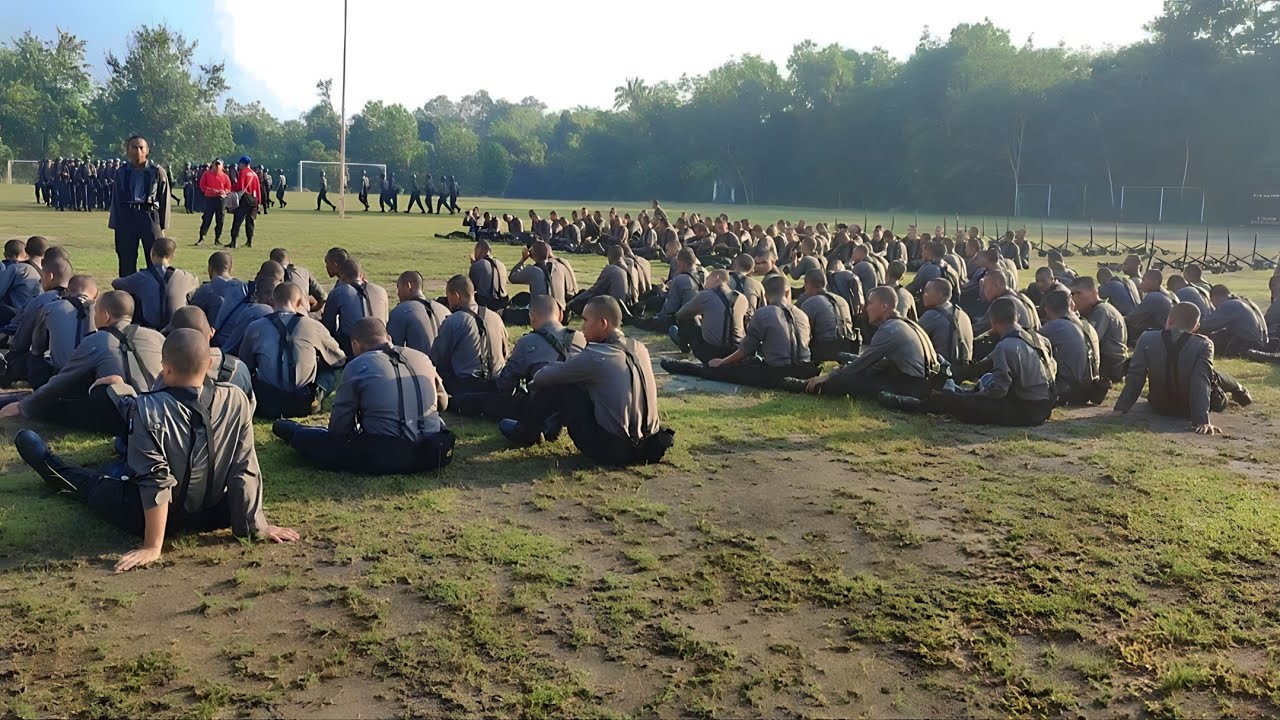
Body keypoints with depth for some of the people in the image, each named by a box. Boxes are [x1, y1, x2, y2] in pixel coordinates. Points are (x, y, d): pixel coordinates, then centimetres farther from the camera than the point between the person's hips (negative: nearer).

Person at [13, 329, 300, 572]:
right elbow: (244, 470, -12)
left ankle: (57, 470, 53)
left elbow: (156, 480, -24)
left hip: (149, 516, -2)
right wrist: (257, 525, -4)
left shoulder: (148, 408, -25)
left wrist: (152, 547, -17)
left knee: (96, 484, 26)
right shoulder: (235, 400, -17)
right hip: (213, 515, 2)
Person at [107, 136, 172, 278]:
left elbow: (164, 199, 2)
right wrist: (115, 225, 10)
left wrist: (162, 226, -2)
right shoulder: (121, 172, 8)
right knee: (126, 263, 7)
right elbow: (116, 199, 13)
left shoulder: (157, 172, 0)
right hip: (126, 217, 3)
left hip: (150, 216, -3)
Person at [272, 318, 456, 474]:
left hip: (383, 459, -5)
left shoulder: (357, 366, 0)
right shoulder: (421, 358, 11)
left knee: (321, 442, 12)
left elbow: (340, 426, 5)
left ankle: (295, 433, 42)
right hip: (433, 455, 5)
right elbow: (442, 402, 23)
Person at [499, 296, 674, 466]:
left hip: (611, 450, -7)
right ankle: (551, 426, 39)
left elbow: (541, 378, -6)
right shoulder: (639, 348, 4)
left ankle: (523, 433, 25)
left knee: (557, 387, 2)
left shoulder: (595, 356, -17)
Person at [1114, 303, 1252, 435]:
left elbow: (1135, 378, -17)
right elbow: (1201, 382, -28)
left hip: (1160, 408, 2)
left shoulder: (1147, 339, -17)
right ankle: (1240, 393, 55)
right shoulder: (1203, 345, -21)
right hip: (1190, 410, -1)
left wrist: (1121, 409, -14)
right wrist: (1202, 420, -32)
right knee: (1213, 376, 27)